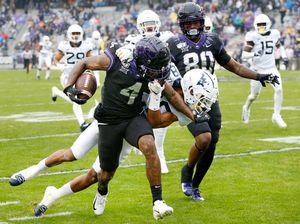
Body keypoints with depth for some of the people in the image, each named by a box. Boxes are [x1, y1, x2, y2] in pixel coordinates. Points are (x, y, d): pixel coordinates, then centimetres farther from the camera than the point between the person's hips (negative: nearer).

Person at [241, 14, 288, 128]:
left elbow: (279, 46, 22)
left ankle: (276, 115, -5)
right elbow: (244, 55, -14)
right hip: (258, 70, -3)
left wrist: (284, 56, 6)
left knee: (279, 89, -16)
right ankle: (246, 108, 43)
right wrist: (254, 54, -33)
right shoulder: (252, 36, -13)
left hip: (271, 68, 3)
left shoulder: (274, 34, 0)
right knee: (254, 95, 10)